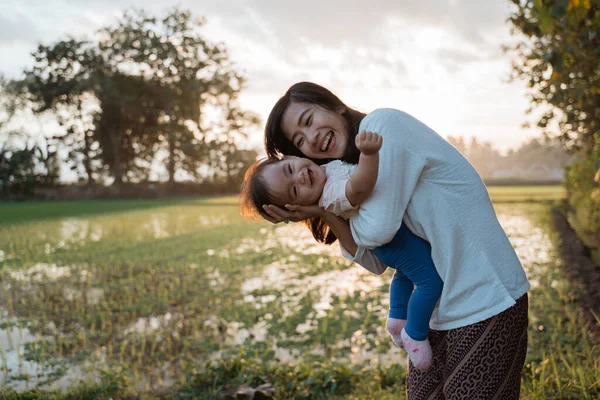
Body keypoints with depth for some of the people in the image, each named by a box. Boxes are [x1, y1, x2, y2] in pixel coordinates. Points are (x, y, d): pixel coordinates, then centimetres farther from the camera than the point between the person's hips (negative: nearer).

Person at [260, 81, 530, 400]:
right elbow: (376, 259, 5)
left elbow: (378, 229, -22)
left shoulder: (382, 123, -15)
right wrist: (328, 219, -7)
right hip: (440, 307, 9)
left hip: (485, 304, -9)